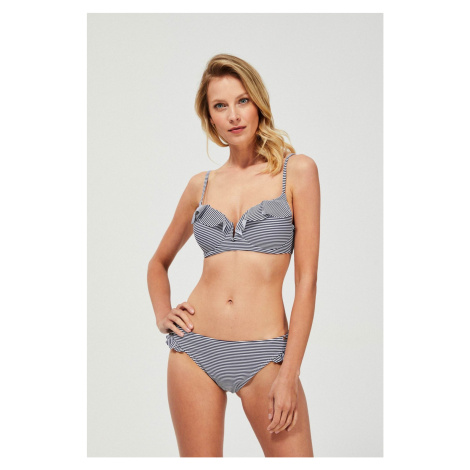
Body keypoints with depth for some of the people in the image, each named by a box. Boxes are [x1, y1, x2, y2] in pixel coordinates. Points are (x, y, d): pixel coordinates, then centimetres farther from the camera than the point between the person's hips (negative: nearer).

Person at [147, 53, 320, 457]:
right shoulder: (202, 185, 9)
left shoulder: (296, 171, 0)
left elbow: (307, 279, -5)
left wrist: (289, 374, -10)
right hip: (195, 349, 3)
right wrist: (162, 314, 7)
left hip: (263, 355, -2)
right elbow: (159, 262, 25)